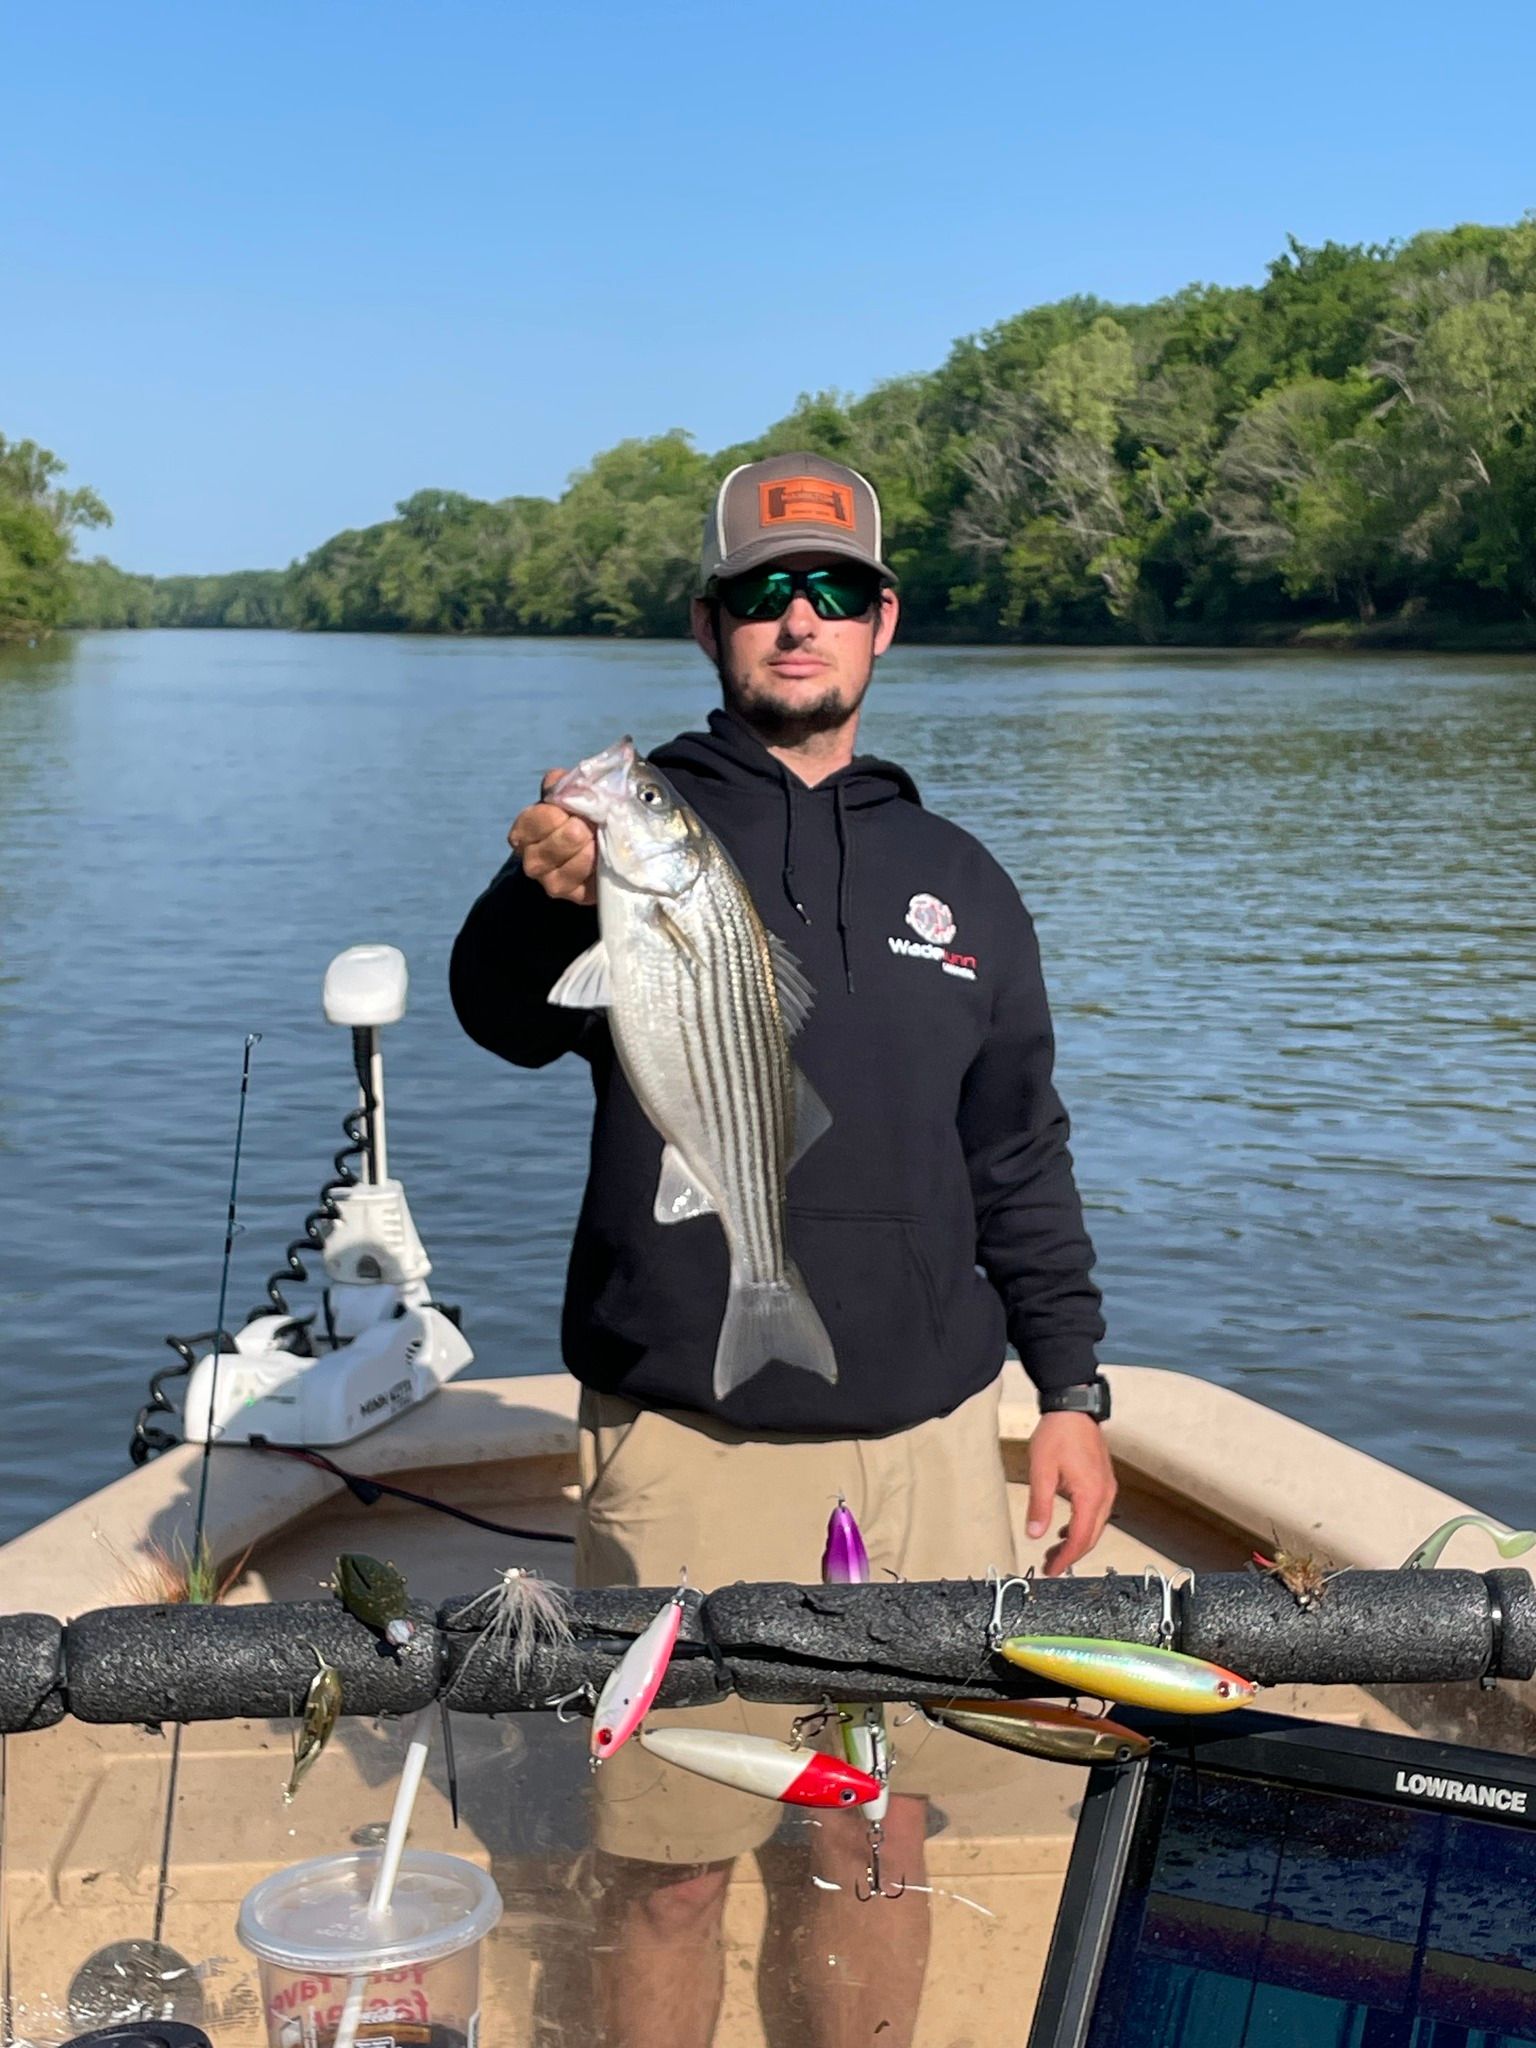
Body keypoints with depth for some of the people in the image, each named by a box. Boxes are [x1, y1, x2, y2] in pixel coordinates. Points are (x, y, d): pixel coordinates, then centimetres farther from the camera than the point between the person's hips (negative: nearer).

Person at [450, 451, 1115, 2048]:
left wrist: (1071, 1388, 11)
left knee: (881, 1838, 13)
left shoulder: (956, 879, 12)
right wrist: (545, 896, -40)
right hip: (687, 1445, -3)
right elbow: (509, 1020, -19)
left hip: (922, 1441, 3)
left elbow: (1020, 1160, 16)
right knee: (672, 1859, 5)